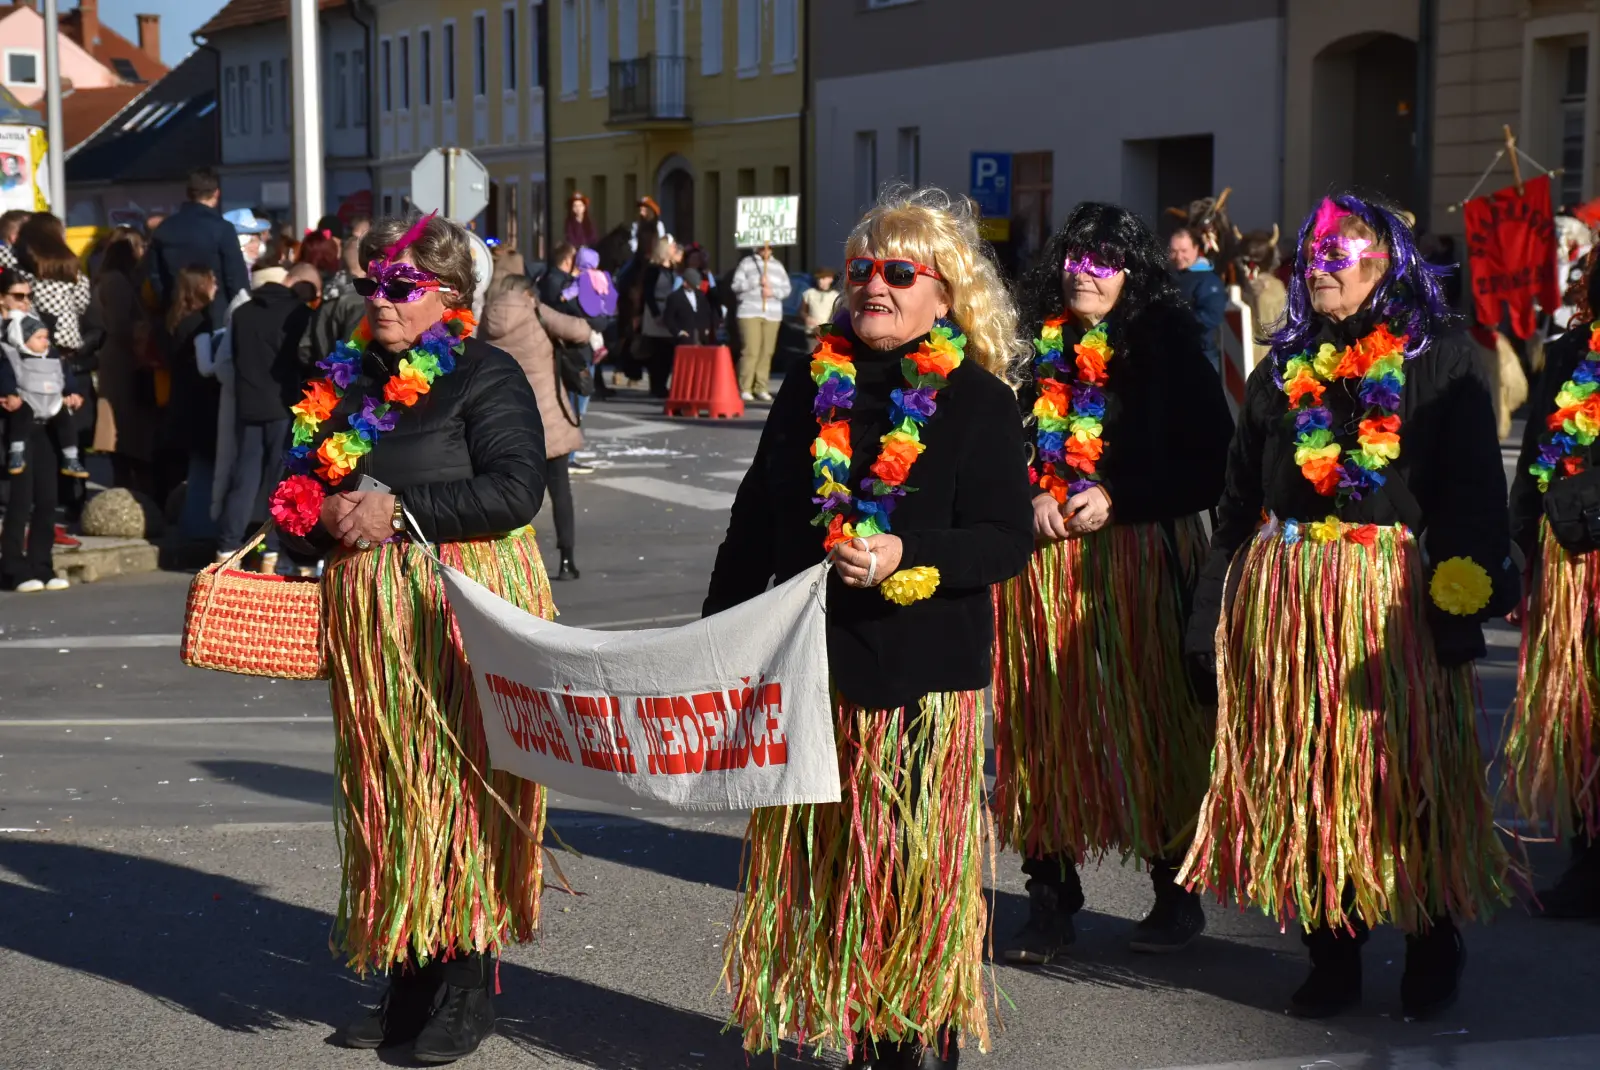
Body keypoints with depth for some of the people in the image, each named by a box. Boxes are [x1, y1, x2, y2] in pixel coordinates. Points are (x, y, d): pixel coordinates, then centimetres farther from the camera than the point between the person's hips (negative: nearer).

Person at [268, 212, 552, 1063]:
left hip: (463, 609, -7)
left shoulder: (486, 377, -6)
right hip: (368, 612, 7)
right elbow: (300, 488, 20)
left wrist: (400, 509, -19)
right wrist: (321, 517, -3)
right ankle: (408, 977, 20)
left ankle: (467, 990, 6)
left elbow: (516, 490, -17)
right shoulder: (342, 381, 15)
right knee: (385, 791, 10)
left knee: (460, 786, -3)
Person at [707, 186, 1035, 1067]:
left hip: (923, 672, -4)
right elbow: (754, 524, 15)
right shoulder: (811, 389, 11)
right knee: (822, 863, 7)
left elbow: (1008, 541, -9)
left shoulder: (977, 401, -2)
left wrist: (906, 556, -24)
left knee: (919, 863, -1)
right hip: (808, 665, 4)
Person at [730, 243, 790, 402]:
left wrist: (773, 292, -7)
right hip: (750, 312, -4)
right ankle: (744, 389, -7)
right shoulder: (746, 263, 6)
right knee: (750, 351, -11)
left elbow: (786, 288, 13)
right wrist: (757, 282, -13)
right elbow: (736, 285, -3)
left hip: (773, 314, 4)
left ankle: (761, 389, 5)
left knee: (767, 352, -1)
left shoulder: (778, 265, 16)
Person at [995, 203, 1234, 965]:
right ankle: (1051, 893, 14)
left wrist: (1117, 499, -10)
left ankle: (1176, 888, 15)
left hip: (1141, 553, -3)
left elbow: (1210, 457, -2)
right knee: (1044, 721, 4)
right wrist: (1028, 499, -7)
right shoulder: (1028, 345, 7)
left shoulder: (1165, 344, 0)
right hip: (1040, 557, 3)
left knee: (1149, 713, 1)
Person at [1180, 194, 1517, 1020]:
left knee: (1408, 778, 2)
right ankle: (1332, 953, 17)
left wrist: (1461, 605, -18)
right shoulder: (1284, 365, 14)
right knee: (1306, 777, 6)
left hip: (1394, 600, -4)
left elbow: (1473, 490, -8)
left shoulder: (1440, 358, 0)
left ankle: (1432, 951, 19)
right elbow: (1239, 497, 13)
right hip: (1284, 600, 4)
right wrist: (1215, 615, 7)